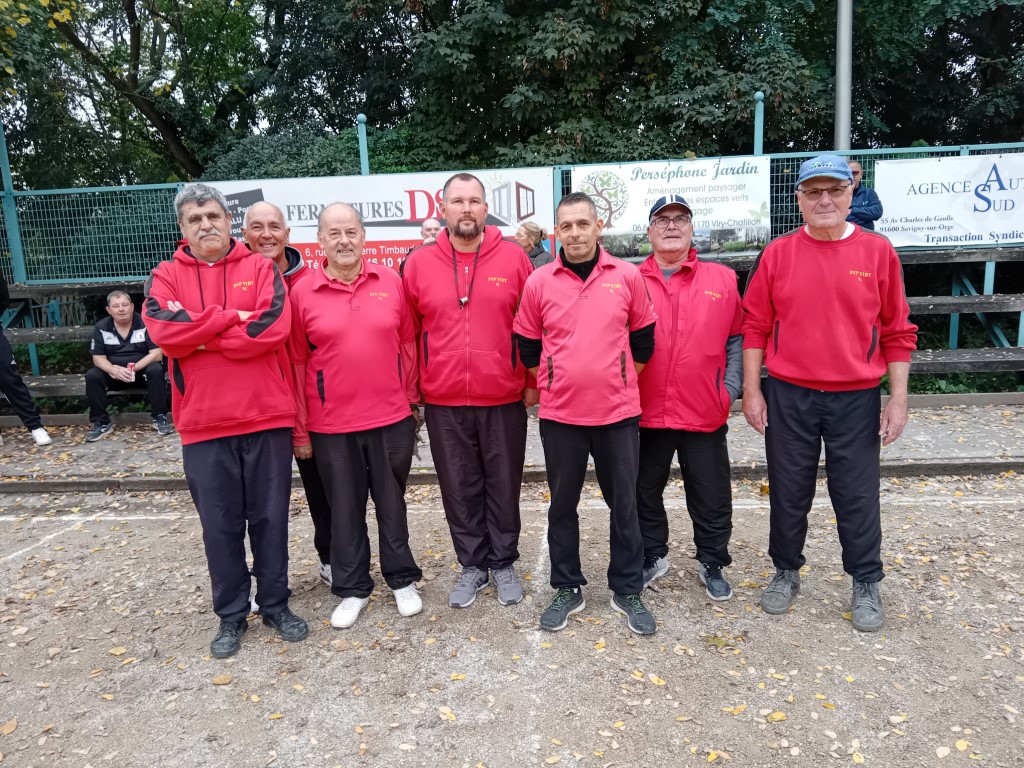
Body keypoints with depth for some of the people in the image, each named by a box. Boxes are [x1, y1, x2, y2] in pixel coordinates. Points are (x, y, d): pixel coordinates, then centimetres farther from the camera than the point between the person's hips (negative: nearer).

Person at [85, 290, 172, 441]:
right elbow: (98, 358, -5)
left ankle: (160, 418, -22)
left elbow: (157, 354, -15)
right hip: (114, 372, 3)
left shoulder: (146, 323, -10)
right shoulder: (101, 328, -2)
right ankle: (101, 423, -11)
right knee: (92, 376, -24)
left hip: (142, 368, -3)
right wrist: (114, 370, -28)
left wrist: (134, 368, -29)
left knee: (156, 370, -34)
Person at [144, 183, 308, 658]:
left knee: (270, 518, 9)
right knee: (220, 525, 9)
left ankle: (276, 604, 26)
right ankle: (231, 614, 26)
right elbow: (163, 331, -12)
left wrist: (200, 336, -10)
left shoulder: (260, 268, 3)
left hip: (267, 415, -1)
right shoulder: (166, 277, 7)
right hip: (203, 423, 1)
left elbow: (274, 327, -13)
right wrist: (234, 317, -12)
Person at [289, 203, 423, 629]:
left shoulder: (391, 282, 0)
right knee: (345, 510, 13)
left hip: (391, 419, 1)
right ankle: (352, 589, 29)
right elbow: (297, 363, -1)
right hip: (331, 426, 0)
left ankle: (402, 580, 31)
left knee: (392, 503, 14)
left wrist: (411, 401, 5)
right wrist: (300, 429, 0)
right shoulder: (302, 293, -3)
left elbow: (408, 345, 6)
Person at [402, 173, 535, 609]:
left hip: (504, 401, -1)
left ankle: (503, 563, 30)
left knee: (503, 486, 12)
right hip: (443, 403, 1)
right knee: (459, 489, 12)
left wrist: (533, 382, 2)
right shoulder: (418, 264, 1)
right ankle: (472, 565, 30)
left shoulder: (514, 258, -2)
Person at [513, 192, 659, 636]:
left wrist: (617, 383, 10)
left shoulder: (627, 276, -1)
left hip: (618, 413, 0)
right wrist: (555, 387, 8)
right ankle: (567, 589, 27)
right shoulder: (539, 282, -1)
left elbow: (642, 340, 9)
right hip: (559, 415, 0)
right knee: (562, 504, 11)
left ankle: (627, 591, 26)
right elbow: (528, 346, 8)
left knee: (624, 504, 8)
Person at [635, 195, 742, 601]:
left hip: (705, 415, 0)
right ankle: (652, 558, 36)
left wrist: (729, 391, -2)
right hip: (644, 414, 0)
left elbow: (737, 339, 5)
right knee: (645, 494, 15)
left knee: (712, 499, 12)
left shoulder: (723, 279, 2)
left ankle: (712, 564, 33)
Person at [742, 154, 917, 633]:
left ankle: (867, 584, 29)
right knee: (789, 493, 12)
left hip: (857, 399, 0)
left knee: (858, 497, 9)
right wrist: (751, 390, -3)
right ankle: (786, 573, 31)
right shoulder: (777, 254, 0)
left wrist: (898, 397, -1)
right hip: (788, 397, 1)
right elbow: (755, 327, 2)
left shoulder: (877, 251, 0)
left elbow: (897, 333, 3)